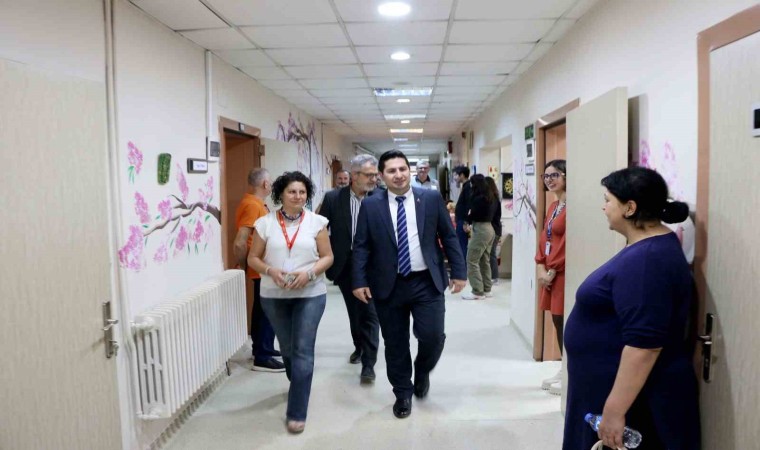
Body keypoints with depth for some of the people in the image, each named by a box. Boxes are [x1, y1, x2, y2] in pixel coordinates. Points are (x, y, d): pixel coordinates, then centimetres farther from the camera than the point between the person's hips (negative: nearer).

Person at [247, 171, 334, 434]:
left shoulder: (316, 222, -4)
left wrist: (309, 273, -19)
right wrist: (270, 271, -18)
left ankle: (297, 412, 5)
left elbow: (327, 257, -2)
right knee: (287, 347, 18)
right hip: (273, 296, 2)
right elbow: (253, 258, 2)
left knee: (303, 350, -5)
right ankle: (299, 387, 47)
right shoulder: (265, 223, -2)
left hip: (310, 295, -2)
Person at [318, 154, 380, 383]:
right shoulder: (333, 198, -5)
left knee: (369, 313, -2)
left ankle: (368, 362, 6)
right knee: (354, 311, 19)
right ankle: (359, 347, 41)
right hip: (345, 266, 2)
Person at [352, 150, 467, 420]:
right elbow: (361, 246, 1)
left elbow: (448, 237, 4)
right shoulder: (370, 205, 0)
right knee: (395, 344, 8)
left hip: (427, 282, 0)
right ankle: (403, 393, 29)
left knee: (432, 336, -4)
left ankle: (422, 372, 29)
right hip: (388, 285, 0)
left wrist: (458, 272, 1)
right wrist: (359, 281, -6)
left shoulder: (432, 198, 1)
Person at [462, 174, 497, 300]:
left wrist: (468, 221, 12)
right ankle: (486, 289, 19)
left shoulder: (478, 198, -17)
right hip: (489, 228, 9)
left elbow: (473, 214, -11)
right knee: (485, 260, 14)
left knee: (472, 260, -5)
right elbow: (493, 213, 13)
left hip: (481, 230, -9)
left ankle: (477, 292, -4)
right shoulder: (490, 196, 10)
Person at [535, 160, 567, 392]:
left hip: (563, 273, -9)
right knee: (558, 323, 14)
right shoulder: (553, 206, 16)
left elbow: (568, 241, -18)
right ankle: (565, 371, 25)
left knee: (564, 323, -2)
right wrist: (540, 266, 2)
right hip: (550, 271, 9)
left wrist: (552, 270, -13)